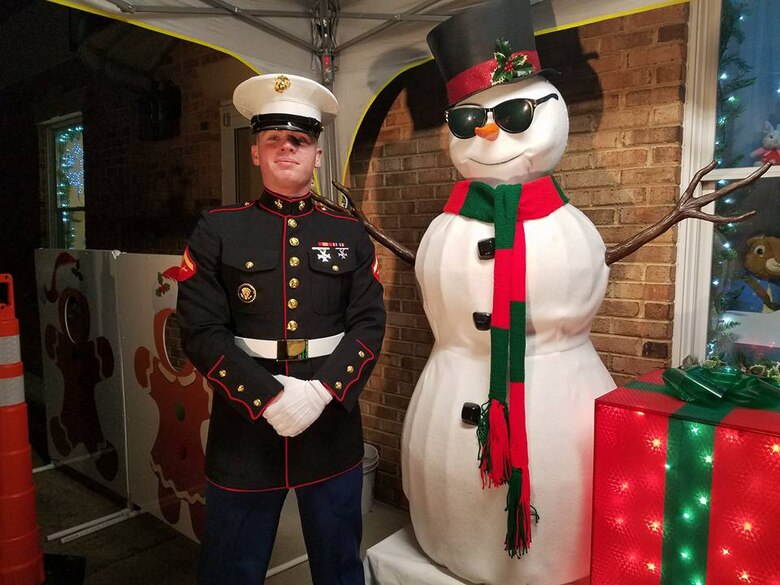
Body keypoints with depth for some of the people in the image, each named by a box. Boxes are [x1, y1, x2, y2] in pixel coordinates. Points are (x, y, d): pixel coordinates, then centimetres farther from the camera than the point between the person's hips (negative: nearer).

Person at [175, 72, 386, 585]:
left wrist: (323, 389, -15)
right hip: (244, 428, -1)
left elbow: (370, 325, -1)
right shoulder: (217, 230, 0)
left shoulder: (350, 233, 5)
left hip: (333, 424, 2)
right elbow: (202, 332, -7)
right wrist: (269, 397, -16)